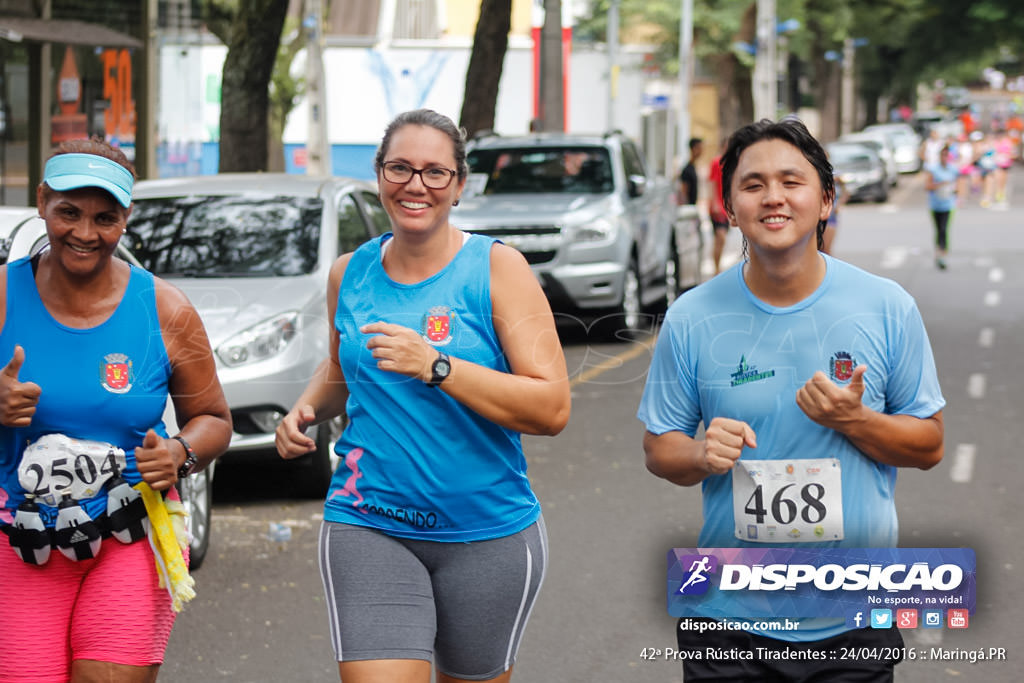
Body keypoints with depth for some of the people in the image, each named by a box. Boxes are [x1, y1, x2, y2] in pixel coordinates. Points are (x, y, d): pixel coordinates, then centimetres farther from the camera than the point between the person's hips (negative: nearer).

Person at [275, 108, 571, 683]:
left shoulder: (498, 268, -6)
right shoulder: (350, 274, 7)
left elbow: (553, 409, -14)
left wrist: (436, 367, -23)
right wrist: (307, 410, 5)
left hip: (487, 533, -2)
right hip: (368, 528, 2)